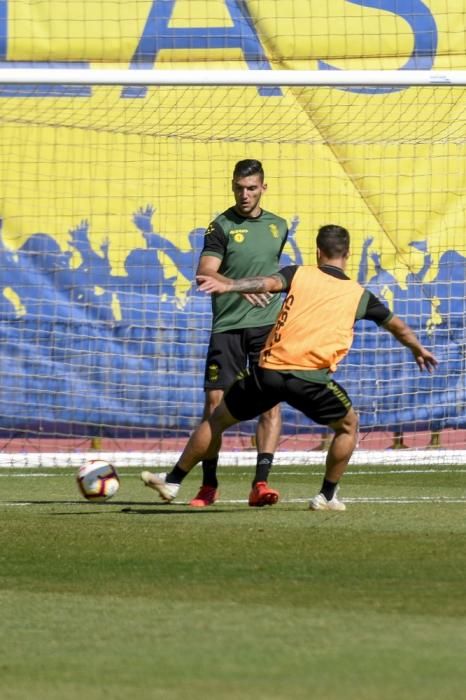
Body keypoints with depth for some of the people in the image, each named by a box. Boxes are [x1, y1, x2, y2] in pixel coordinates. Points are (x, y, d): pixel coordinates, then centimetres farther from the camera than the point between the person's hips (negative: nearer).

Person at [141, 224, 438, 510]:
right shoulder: (358, 294, 16)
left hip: (269, 371, 1)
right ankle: (327, 496, 22)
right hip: (311, 378, -1)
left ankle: (173, 481, 21)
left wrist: (228, 286, -24)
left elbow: (268, 283, -10)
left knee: (217, 420, 19)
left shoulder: (300, 274, 12)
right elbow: (397, 326, 31)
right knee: (348, 425, 26)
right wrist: (419, 349, 50)